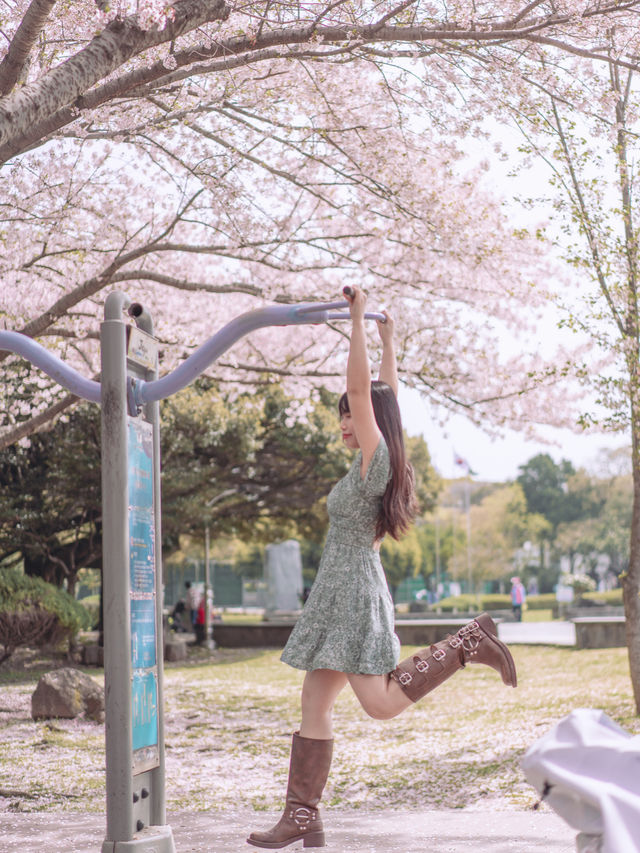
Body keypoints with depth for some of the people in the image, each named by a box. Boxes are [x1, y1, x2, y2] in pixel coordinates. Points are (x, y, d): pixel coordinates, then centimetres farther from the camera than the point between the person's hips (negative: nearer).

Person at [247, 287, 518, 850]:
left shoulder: (377, 459, -11)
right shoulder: (380, 463, 11)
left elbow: (363, 388, -17)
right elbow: (387, 393, 22)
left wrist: (358, 319, -14)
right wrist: (388, 338, 27)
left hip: (354, 593, -9)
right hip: (340, 596, 9)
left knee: (382, 703, -9)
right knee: (314, 707, 6)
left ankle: (468, 644, -1)